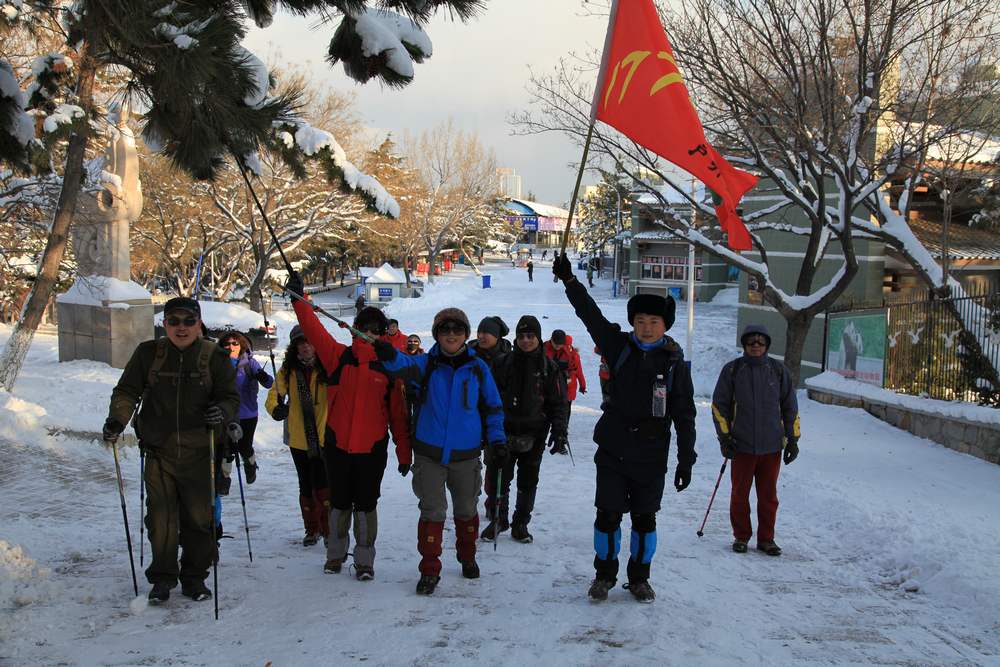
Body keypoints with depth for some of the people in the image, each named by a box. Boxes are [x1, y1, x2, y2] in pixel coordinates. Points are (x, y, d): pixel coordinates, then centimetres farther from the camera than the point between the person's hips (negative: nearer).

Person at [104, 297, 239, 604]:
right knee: (161, 519, 3)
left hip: (199, 453, 0)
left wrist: (222, 411, -22)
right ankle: (162, 578, 19)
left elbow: (231, 396, 0)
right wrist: (116, 419, -15)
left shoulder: (214, 357, -1)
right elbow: (127, 391, 3)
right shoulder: (148, 353, 2)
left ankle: (194, 576, 23)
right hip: (159, 451, 1)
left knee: (199, 518, 6)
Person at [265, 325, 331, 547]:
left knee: (322, 485, -12)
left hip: (324, 437, -4)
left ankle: (328, 529, 5)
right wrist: (276, 408, -13)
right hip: (298, 438, 4)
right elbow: (274, 394, 7)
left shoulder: (327, 368, -8)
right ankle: (312, 530, 29)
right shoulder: (288, 370, 1)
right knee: (306, 485, 15)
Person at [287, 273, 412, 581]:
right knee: (339, 503, 14)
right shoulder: (339, 356, 1)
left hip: (372, 448, -1)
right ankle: (336, 553, 32)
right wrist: (298, 299, -23)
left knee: (366, 504, 6)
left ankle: (364, 559, 19)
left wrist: (404, 455, 3)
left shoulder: (388, 368, -1)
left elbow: (399, 414, 2)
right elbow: (314, 330, -11)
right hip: (338, 444, 1)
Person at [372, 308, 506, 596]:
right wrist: (390, 356, -49)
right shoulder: (428, 363, -4)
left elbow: (492, 407, 9)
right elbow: (407, 366, -27)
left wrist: (496, 437, -3)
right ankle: (429, 569, 10)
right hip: (429, 453, -1)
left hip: (465, 455, 2)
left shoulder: (478, 367, 0)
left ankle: (467, 557, 39)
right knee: (432, 511, -2)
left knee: (466, 510, 16)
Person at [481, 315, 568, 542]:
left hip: (534, 436, 0)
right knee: (498, 479, 2)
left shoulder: (549, 368, 0)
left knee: (528, 481, 9)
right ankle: (497, 519, 20)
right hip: (504, 431, 0)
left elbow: (559, 403, 1)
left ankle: (520, 524, 21)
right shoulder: (503, 364, 2)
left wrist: (559, 432, -8)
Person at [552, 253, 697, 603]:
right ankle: (604, 575, 24)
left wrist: (686, 460, -4)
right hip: (613, 450, 1)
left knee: (644, 519, 9)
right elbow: (591, 315, -4)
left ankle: (639, 578, 28)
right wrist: (569, 280, -13)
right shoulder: (620, 347, -1)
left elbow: (684, 416, -2)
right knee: (607, 516, 4)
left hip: (651, 456, -1)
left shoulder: (675, 363, -4)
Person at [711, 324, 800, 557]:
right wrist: (724, 437, -1)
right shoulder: (732, 370, 0)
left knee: (768, 495, 7)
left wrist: (792, 439, 7)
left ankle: (766, 538, 18)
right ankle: (741, 536, 20)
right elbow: (719, 405, 5)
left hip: (772, 446, 1)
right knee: (740, 494, 6)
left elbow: (790, 407, 10)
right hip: (742, 445, -1)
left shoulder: (778, 370, 4)